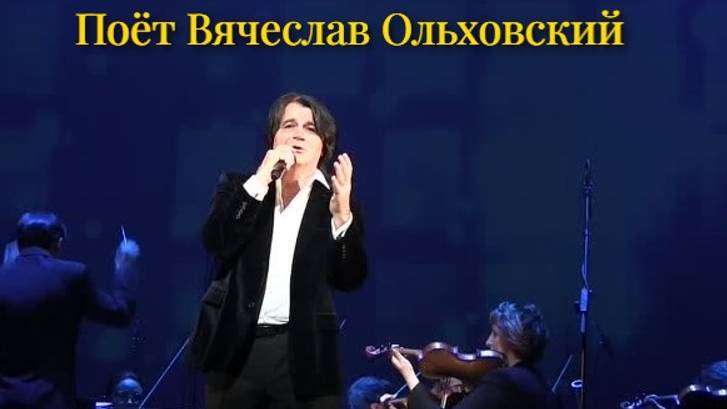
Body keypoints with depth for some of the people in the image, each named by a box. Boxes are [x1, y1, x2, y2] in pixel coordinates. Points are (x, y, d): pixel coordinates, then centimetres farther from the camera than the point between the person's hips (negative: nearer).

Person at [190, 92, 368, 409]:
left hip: (304, 351, -1)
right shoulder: (240, 185, 11)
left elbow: (351, 279, -1)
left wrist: (342, 215, -14)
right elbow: (216, 243, -7)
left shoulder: (335, 200, 7)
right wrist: (260, 180, -10)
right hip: (237, 346, 1)